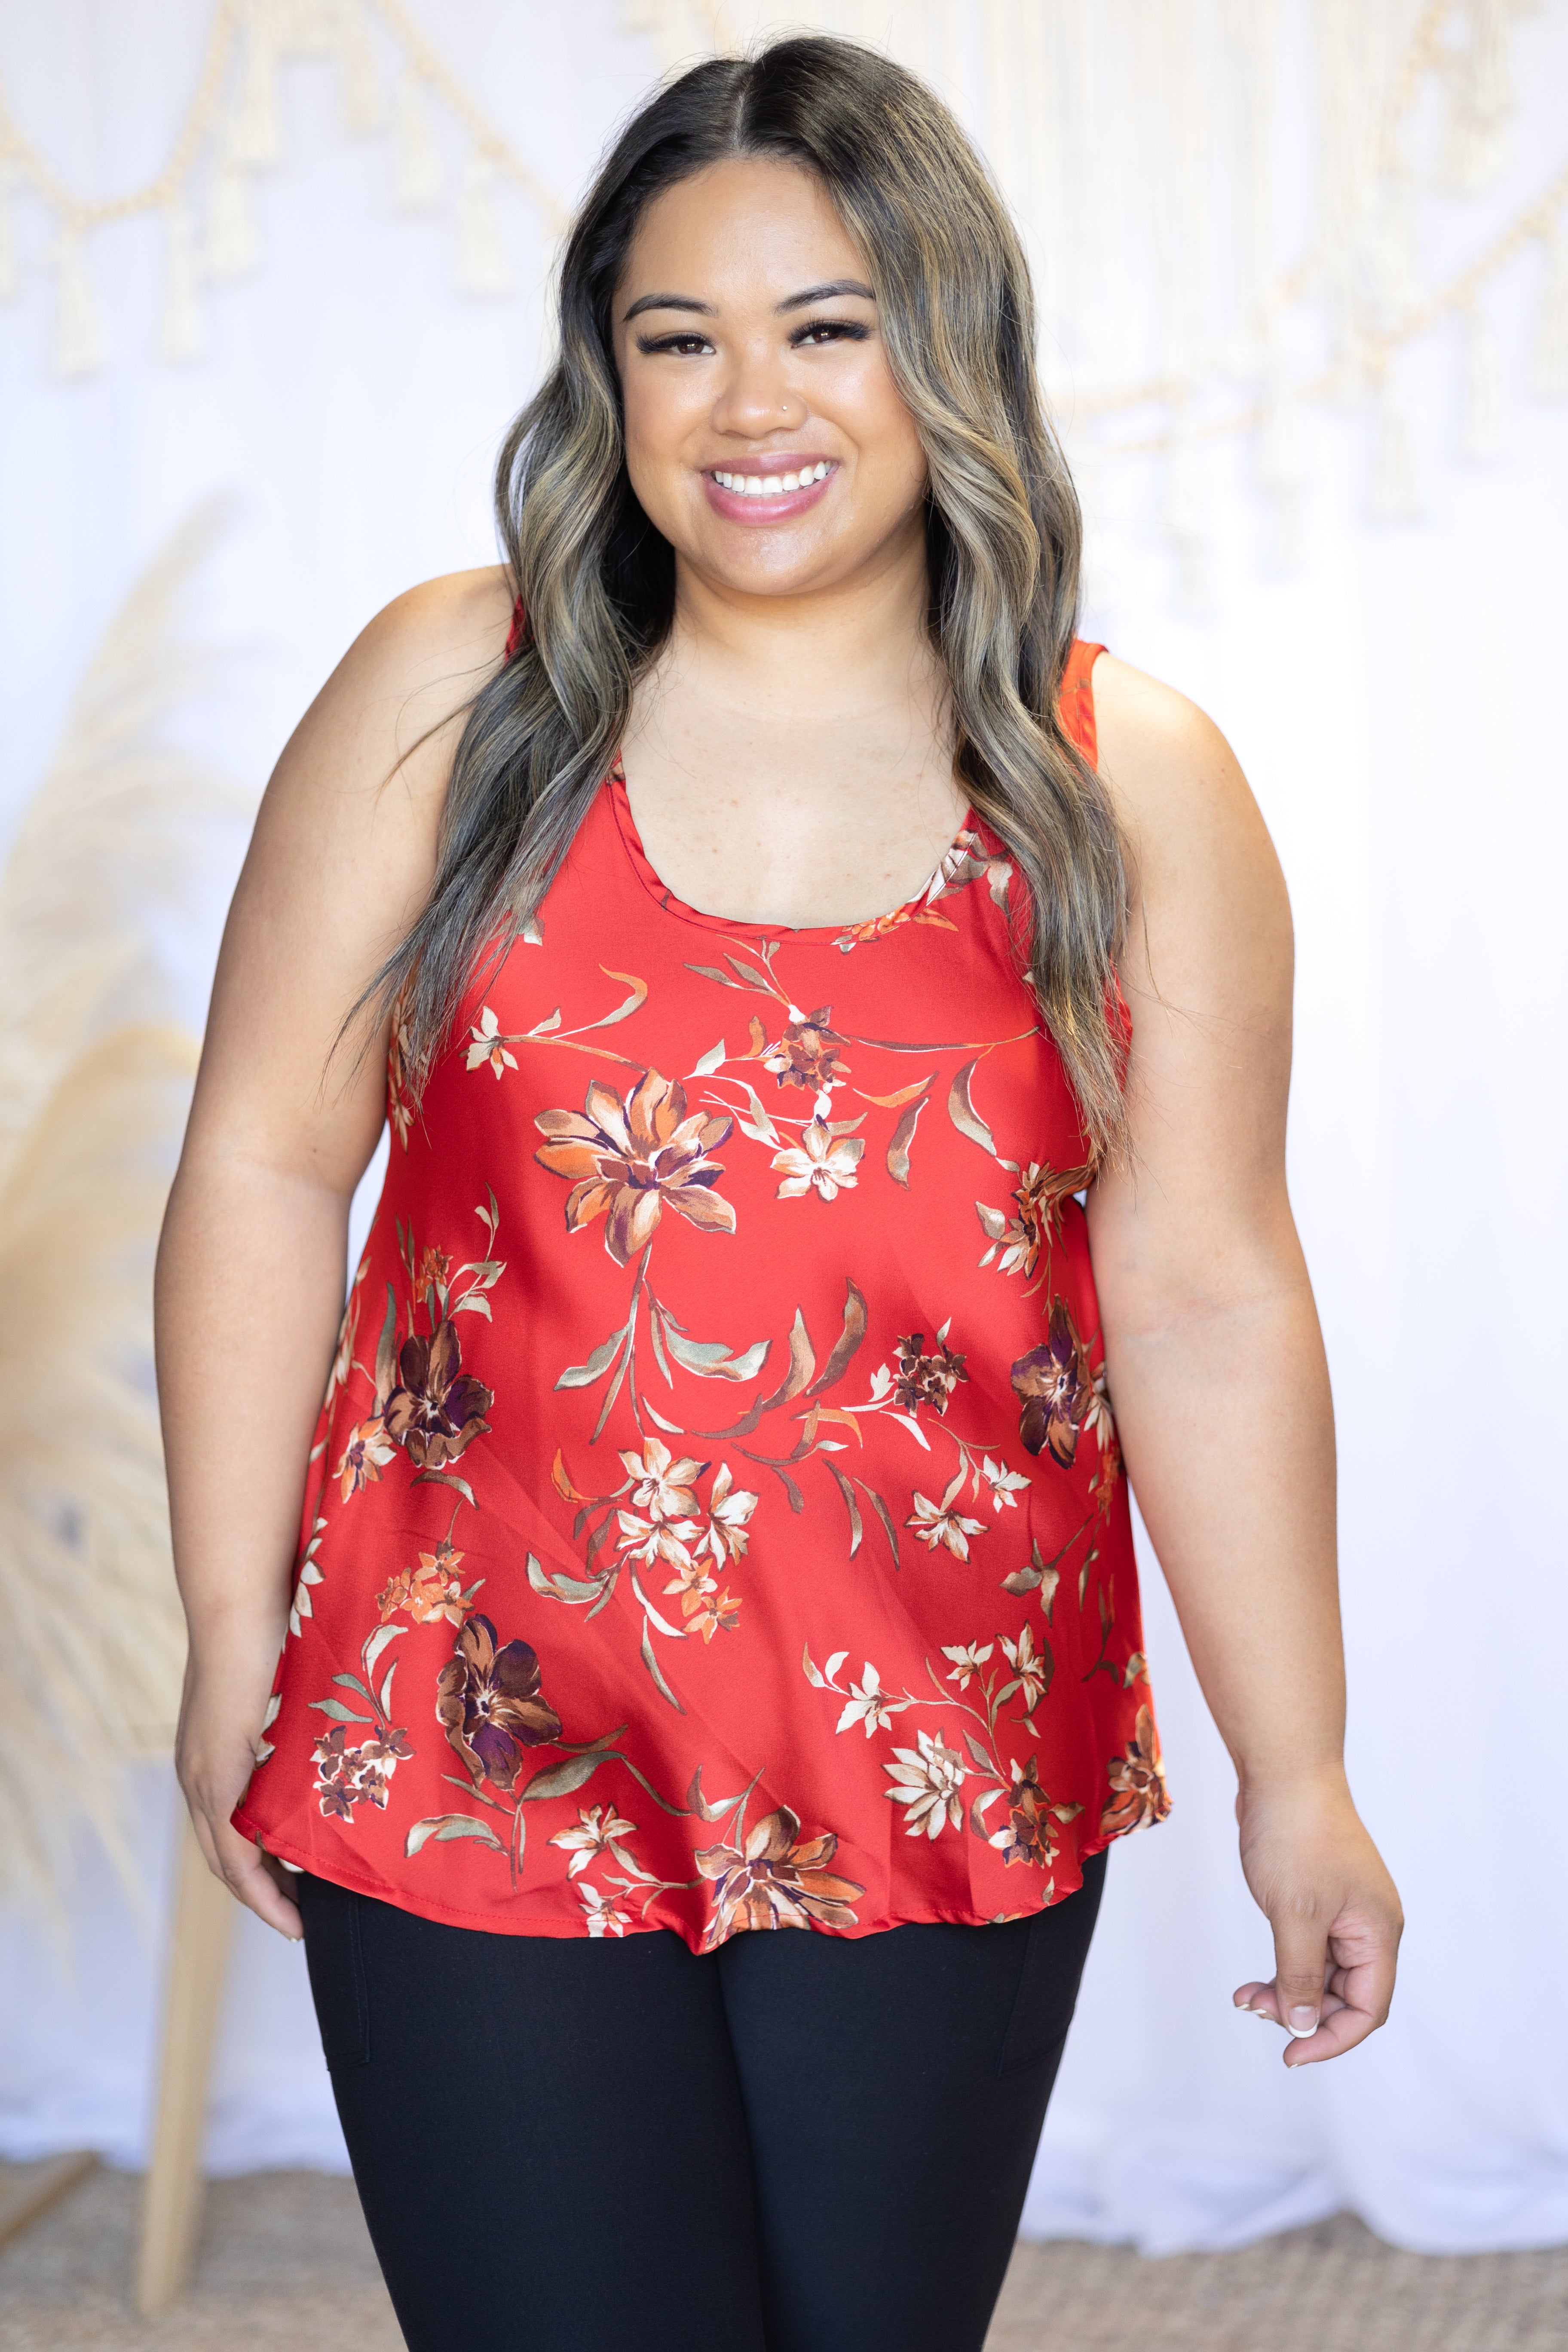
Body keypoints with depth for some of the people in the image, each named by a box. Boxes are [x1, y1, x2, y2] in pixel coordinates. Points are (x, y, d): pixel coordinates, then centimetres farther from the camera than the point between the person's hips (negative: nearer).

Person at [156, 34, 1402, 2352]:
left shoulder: (1135, 785, -1)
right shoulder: (450, 695, -3)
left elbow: (1205, 1295, 0)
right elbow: (270, 1163, -1)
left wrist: (1297, 1775, 1)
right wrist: (238, 1643, -1)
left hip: (948, 1783, 2)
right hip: (480, 1752, -1)